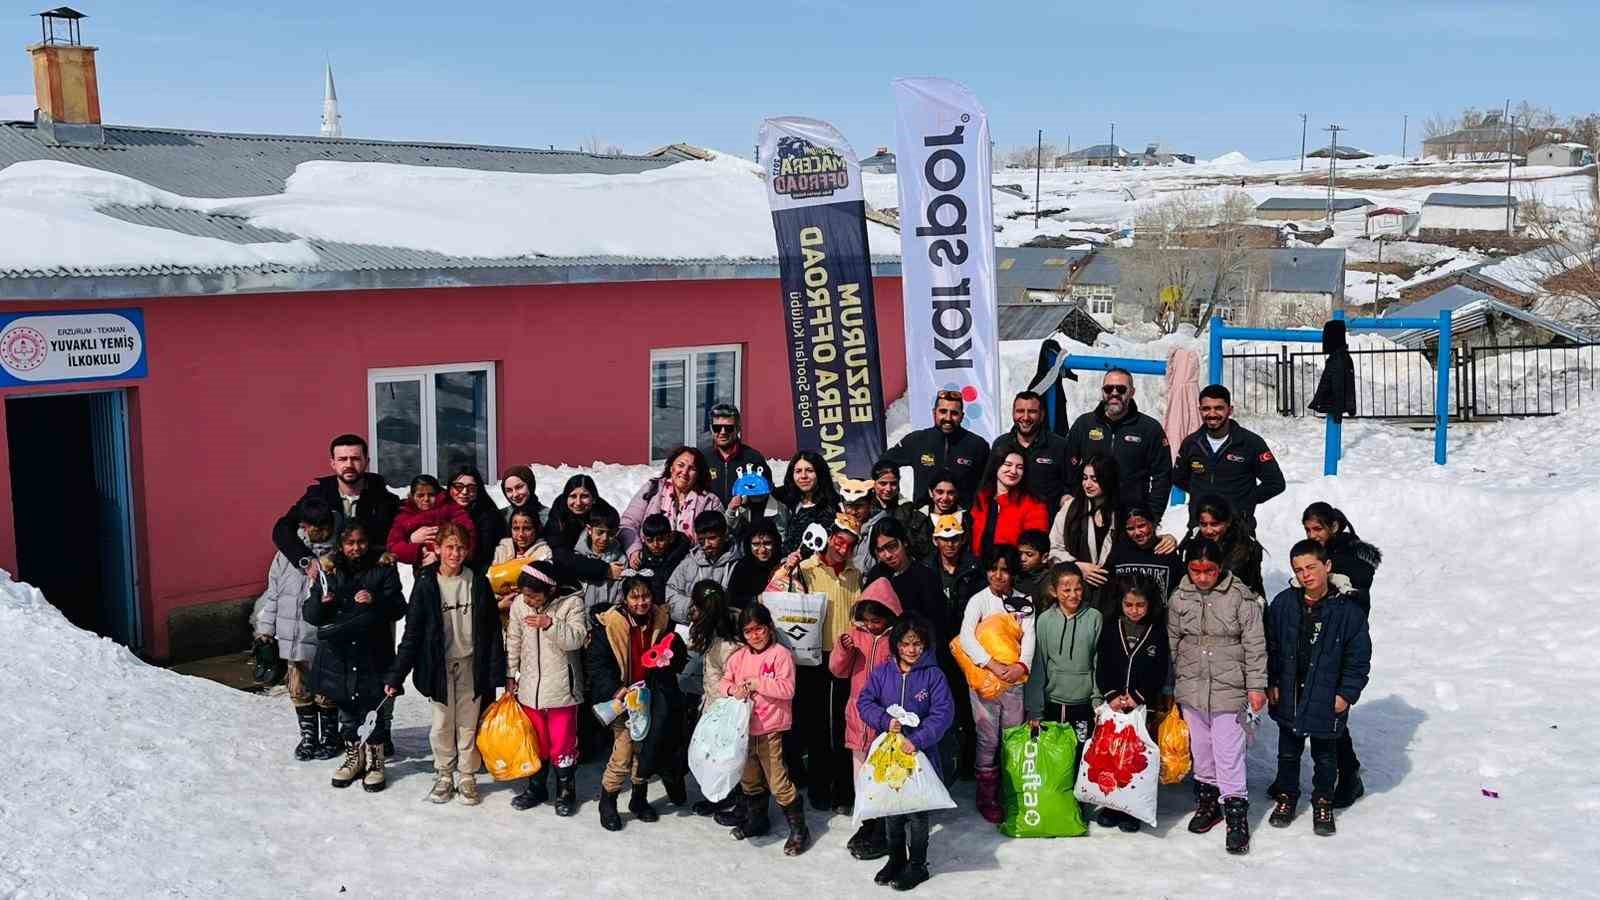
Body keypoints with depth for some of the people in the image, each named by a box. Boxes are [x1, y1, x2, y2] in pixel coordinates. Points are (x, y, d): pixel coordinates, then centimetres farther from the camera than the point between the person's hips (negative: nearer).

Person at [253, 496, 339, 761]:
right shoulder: (289, 550, 2)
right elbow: (273, 590, 9)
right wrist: (266, 626, 9)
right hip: (292, 635, 4)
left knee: (326, 691, 7)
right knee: (299, 689, 14)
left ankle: (329, 737, 25)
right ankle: (308, 736, 30)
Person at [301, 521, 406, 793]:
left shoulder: (383, 568, 1)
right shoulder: (326, 569, 4)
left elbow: (399, 608, -5)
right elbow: (310, 615, 2)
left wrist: (376, 600, -23)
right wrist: (321, 600, -19)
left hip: (374, 654, -2)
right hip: (338, 655, 2)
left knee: (378, 709, 3)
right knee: (346, 709, 13)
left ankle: (375, 759, 19)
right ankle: (353, 756, 30)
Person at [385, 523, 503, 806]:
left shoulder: (478, 582, -4)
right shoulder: (426, 583, -6)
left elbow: (492, 629, 0)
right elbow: (412, 631, -5)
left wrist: (495, 671, -3)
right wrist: (395, 675, -8)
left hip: (471, 664, 0)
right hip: (440, 665, 0)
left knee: (468, 724, 8)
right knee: (442, 724, 10)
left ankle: (467, 778, 21)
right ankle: (443, 776, 25)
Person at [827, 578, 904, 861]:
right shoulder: (856, 634, 5)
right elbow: (839, 670, 6)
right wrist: (843, 650, -12)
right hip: (859, 716, 6)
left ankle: (882, 834, 9)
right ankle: (868, 823, 30)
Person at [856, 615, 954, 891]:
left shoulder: (933, 675, -8)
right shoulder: (882, 672, 0)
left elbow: (943, 713, -13)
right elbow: (864, 702, -1)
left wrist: (917, 740, -22)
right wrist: (885, 721, -19)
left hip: (919, 753, -3)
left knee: (917, 811, 7)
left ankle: (917, 865, 21)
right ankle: (895, 859, 32)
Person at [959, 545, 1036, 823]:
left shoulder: (1024, 601, 5)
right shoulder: (979, 600, -4)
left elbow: (1029, 636, -3)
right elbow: (966, 637, -16)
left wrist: (1022, 665, -21)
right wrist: (992, 665, -25)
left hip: (1014, 679, 3)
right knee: (988, 740, 1)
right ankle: (986, 798, 13)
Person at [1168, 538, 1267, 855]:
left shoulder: (1240, 597, -10)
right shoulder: (1180, 598, 1)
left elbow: (1255, 645, -6)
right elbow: (1171, 643, 9)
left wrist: (1256, 686, -6)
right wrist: (1169, 687, 13)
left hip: (1229, 688, -4)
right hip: (1190, 687, 4)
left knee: (1229, 753, -4)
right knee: (1200, 749, 16)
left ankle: (1236, 814, 4)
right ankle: (1207, 801, 32)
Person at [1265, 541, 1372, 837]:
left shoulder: (1348, 610, -12)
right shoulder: (1283, 604, -6)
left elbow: (1359, 658, -7)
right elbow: (1270, 647, 2)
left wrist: (1347, 693, -10)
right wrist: (1271, 683, -1)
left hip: (1327, 699, -2)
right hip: (1288, 695, 2)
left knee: (1325, 756, 16)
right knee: (1288, 752, 19)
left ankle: (1323, 803, 34)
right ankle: (1286, 796, 37)